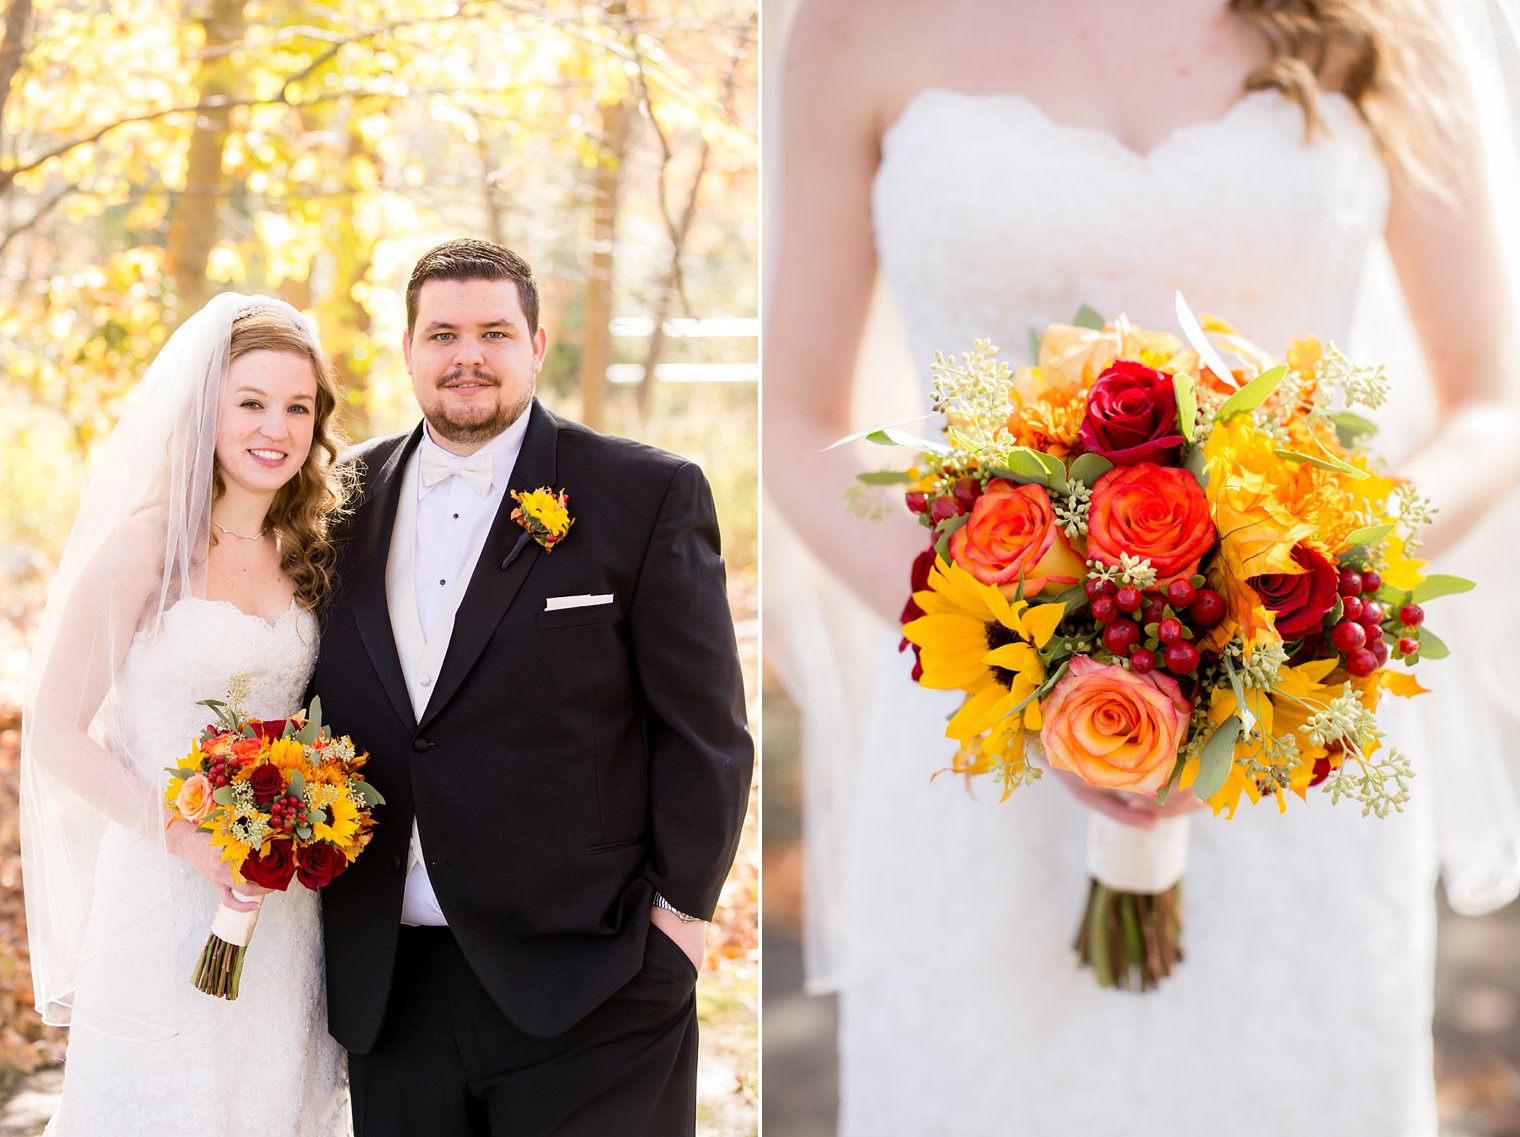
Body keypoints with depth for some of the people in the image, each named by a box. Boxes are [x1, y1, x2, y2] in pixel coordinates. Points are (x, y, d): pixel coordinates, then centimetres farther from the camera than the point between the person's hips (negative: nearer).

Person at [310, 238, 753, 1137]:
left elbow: (705, 731, -4)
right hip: (388, 987, 4)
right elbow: (327, 709, 16)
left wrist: (680, 909, -7)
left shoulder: (649, 495, -4)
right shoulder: (351, 499, 9)